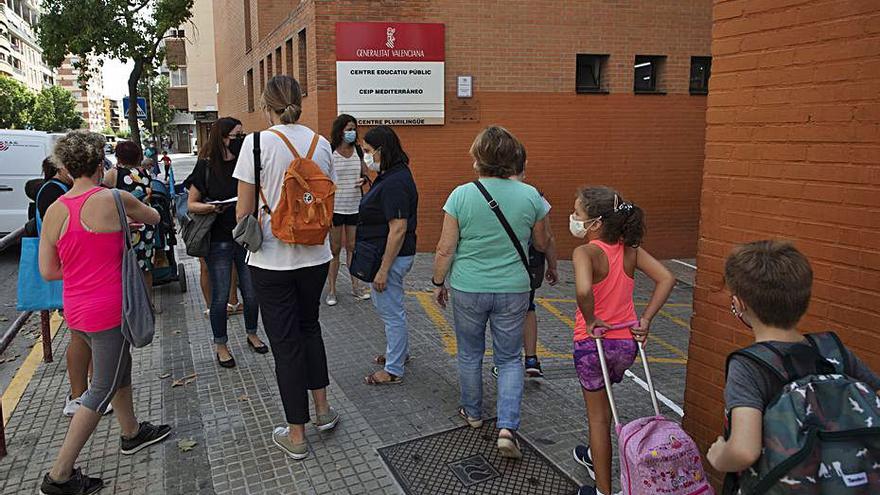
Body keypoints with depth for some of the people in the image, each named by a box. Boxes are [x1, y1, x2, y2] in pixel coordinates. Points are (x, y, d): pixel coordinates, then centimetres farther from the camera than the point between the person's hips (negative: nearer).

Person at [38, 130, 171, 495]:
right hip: (107, 310, -7)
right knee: (103, 388, 4)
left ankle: (131, 433, 43)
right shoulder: (114, 200, -14)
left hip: (76, 310, 7)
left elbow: (48, 271, 3)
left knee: (120, 368, 24)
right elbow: (154, 217, 6)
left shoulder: (55, 212, 1)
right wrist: (126, 219, 27)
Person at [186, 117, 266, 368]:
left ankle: (252, 334, 33)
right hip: (219, 241, -3)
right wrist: (211, 207, -21)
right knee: (220, 296, 5)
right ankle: (221, 345, 22)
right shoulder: (206, 166, -5)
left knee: (251, 293, 10)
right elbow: (192, 204, -2)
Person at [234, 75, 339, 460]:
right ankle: (323, 409, 31)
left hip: (272, 259, -4)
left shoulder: (258, 142, -11)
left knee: (285, 341, 7)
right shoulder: (320, 143, 2)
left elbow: (243, 212, -9)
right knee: (309, 326, 25)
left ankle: (296, 435, 18)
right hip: (315, 255, 4)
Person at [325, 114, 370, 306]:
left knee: (353, 247, 12)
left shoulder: (357, 150, 4)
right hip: (335, 207, -4)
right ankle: (331, 290, 15)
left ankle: (355, 287, 24)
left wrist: (363, 179, -7)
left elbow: (365, 171, 17)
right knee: (334, 249, 4)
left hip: (355, 207, 4)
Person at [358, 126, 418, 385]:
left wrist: (383, 270, -24)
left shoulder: (394, 183, -23)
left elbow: (398, 229, -26)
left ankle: (393, 370, 16)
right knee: (392, 309, 24)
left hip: (390, 256, -10)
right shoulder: (392, 175, 9)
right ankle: (399, 352, 41)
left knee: (391, 312, 2)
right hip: (384, 254, 10)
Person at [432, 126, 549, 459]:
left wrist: (438, 282, 6)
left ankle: (473, 413, 37)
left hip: (468, 290, 0)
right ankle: (507, 427, 2)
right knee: (509, 359, 14)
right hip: (513, 291, 1)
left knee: (470, 355, 19)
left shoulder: (461, 195, -13)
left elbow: (445, 249, -10)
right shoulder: (530, 196, -8)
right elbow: (541, 244, 6)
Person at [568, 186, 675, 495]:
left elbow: (584, 290, -40)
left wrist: (590, 320, -23)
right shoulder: (630, 250, -4)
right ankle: (594, 456, 50)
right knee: (603, 405, 29)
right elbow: (667, 279, -6)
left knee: (597, 414, 12)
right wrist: (645, 320, -4)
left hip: (592, 342, -5)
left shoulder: (586, 252, -22)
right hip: (627, 342, 6)